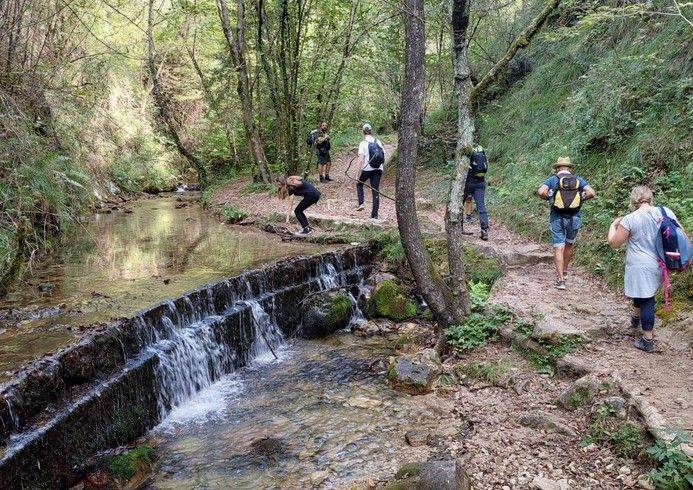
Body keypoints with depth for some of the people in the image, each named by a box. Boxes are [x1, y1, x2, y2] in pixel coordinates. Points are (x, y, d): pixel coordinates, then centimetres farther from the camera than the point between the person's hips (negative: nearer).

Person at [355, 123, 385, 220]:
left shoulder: (363, 143, -8)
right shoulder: (378, 142, 7)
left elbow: (361, 159, -14)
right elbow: (383, 157, 9)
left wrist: (359, 172, -12)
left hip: (367, 169, -4)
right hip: (378, 169, 4)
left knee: (359, 184, 23)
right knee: (376, 191, 6)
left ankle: (361, 203, 5)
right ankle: (375, 215, 6)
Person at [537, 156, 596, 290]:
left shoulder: (553, 179, 1)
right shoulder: (578, 180, 6)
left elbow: (541, 192, -15)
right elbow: (591, 192, -7)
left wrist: (549, 198, 3)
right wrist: (581, 198, 9)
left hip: (557, 218, -2)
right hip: (574, 218, 2)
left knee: (559, 248, -1)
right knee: (569, 245, 22)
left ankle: (560, 280, -5)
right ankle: (564, 271, 36)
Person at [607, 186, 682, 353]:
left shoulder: (630, 219, -16)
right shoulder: (666, 212, -3)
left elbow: (613, 243, -7)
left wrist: (613, 225, 9)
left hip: (641, 268, -6)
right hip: (660, 265, 6)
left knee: (646, 301, 3)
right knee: (644, 293, 28)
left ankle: (648, 341, 9)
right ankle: (636, 318, 51)